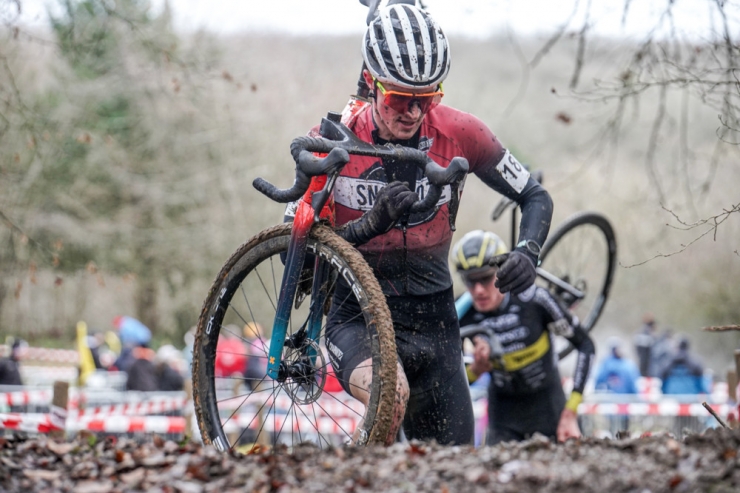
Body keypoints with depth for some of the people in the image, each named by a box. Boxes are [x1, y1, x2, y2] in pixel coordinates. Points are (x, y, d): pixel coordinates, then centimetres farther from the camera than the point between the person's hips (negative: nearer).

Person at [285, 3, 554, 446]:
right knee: (391, 396, -36)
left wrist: (527, 253, -16)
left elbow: (536, 198, 5)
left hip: (434, 322, 3)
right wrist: (373, 222, -29)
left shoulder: (458, 133, -7)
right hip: (358, 321, -3)